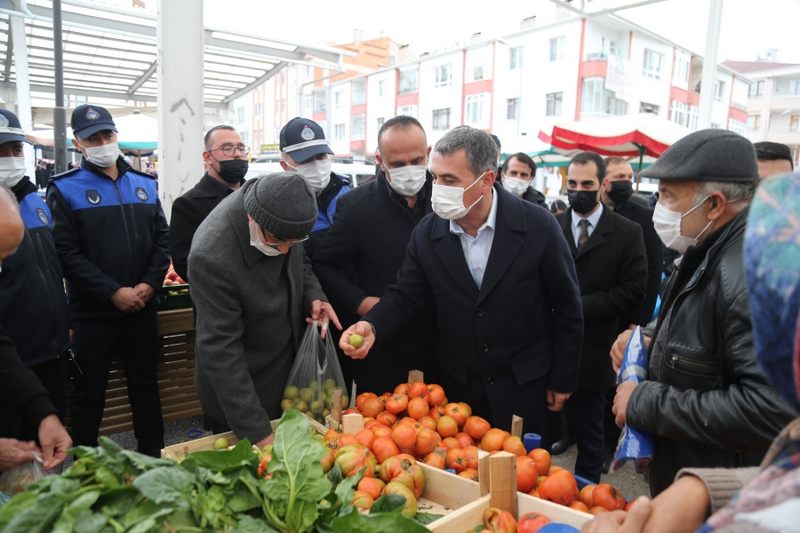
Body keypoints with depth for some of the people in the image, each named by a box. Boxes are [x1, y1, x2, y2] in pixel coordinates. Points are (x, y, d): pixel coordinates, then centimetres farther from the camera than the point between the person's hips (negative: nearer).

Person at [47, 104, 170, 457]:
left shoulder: (144, 184, 8)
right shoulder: (65, 189, -4)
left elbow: (162, 239, 6)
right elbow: (67, 253, -12)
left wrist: (149, 284, -8)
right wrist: (113, 292, -18)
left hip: (142, 308, 4)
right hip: (92, 313, -3)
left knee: (145, 385, 15)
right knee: (90, 392, 10)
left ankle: (153, 455, 30)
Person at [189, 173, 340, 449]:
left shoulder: (281, 214, -14)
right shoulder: (211, 256, -34)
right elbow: (221, 350, -29)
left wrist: (313, 294, -12)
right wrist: (256, 432, -28)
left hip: (290, 370, 6)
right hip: (238, 384, -6)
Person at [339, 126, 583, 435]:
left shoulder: (539, 227, -17)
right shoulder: (426, 233, -9)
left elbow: (566, 307, -7)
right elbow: (405, 296, -2)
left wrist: (562, 381, -2)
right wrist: (372, 326, -24)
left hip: (522, 384, -2)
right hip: (457, 383, 3)